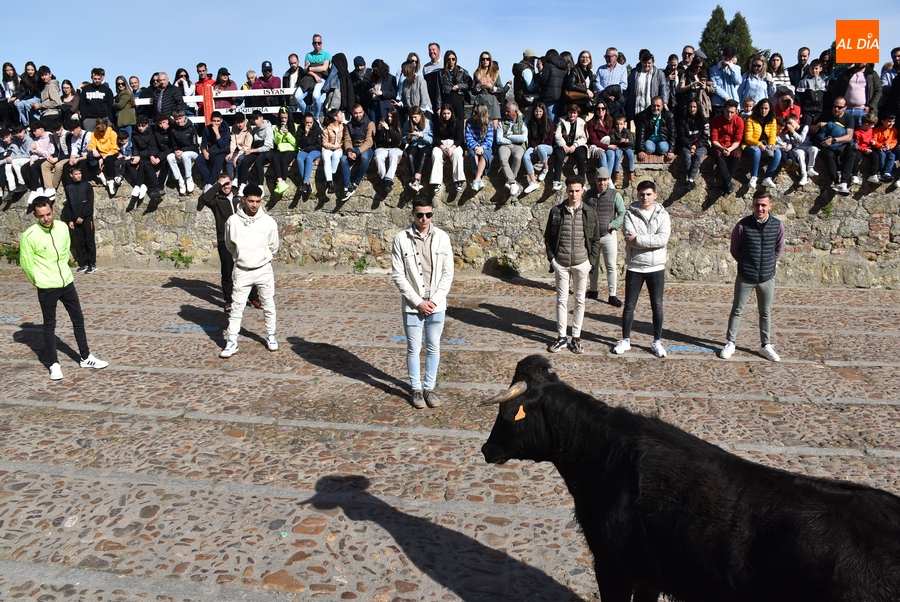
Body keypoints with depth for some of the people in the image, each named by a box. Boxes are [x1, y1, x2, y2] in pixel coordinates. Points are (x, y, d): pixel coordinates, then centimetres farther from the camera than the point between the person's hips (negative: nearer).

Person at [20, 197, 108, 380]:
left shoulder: (63, 227, -2)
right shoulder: (29, 236, -17)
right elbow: (26, 263, -8)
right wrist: (39, 281, 1)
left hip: (67, 282, 5)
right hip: (46, 287, -5)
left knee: (78, 319, 11)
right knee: (50, 325, 6)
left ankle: (85, 358, 24)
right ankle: (54, 364, 17)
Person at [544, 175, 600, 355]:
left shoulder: (589, 213, 0)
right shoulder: (556, 211, 0)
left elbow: (596, 239, 6)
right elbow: (548, 237, 6)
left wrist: (591, 260, -2)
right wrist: (551, 258, -1)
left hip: (581, 263, 0)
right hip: (561, 263, 0)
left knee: (580, 300, 7)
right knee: (562, 300, 6)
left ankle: (576, 337, 17)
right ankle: (561, 337, 15)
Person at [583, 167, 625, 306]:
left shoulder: (615, 195, -5)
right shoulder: (589, 194, 4)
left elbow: (622, 214, -6)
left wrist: (611, 226, -16)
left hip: (608, 236, -3)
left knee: (611, 266, -1)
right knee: (593, 265, 16)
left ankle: (612, 295, 4)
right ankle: (593, 290, 30)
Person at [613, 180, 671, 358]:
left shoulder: (662, 214, -2)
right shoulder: (630, 213, -3)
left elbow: (663, 240, -17)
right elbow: (629, 238, -17)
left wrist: (638, 239, -19)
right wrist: (651, 239, -19)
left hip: (656, 267, 1)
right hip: (634, 267, 0)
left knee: (657, 306, 8)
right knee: (629, 306, 8)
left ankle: (657, 342, 20)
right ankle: (625, 340, 22)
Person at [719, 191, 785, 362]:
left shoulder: (778, 225, -5)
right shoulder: (743, 225, -11)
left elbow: (779, 249, 11)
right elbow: (734, 249, 3)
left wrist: (768, 264, 13)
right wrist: (745, 264, 9)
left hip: (767, 277, 2)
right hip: (745, 276, -2)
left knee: (766, 313, 12)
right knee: (737, 310, 7)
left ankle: (765, 345, 24)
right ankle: (730, 343, 18)